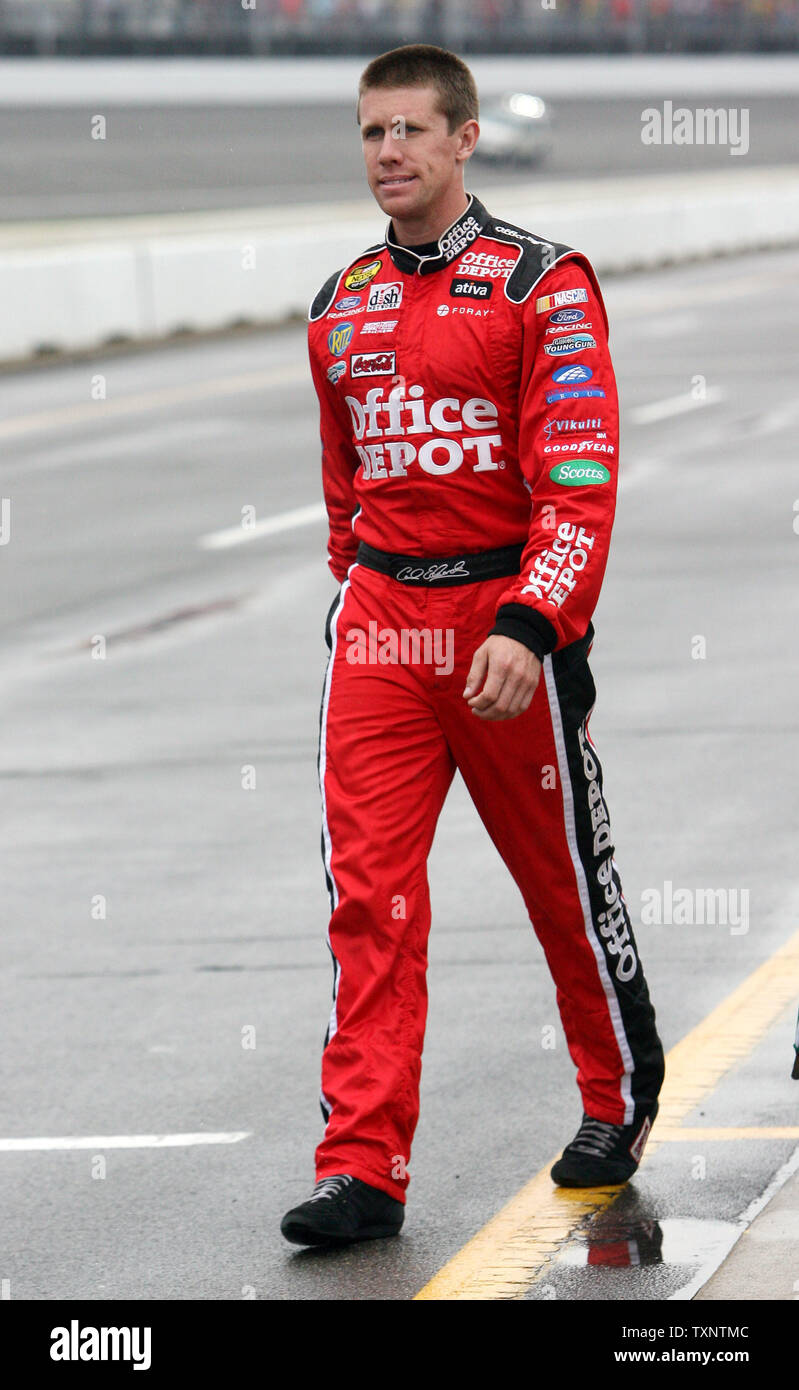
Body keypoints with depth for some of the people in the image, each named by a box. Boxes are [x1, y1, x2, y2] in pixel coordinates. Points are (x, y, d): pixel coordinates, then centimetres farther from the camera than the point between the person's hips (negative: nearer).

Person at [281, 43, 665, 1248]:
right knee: (367, 897, -5)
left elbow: (581, 480, -14)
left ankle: (620, 1102, 32)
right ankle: (365, 1171, -6)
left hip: (508, 619, -4)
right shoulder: (340, 310, 11)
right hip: (379, 627, 4)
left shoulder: (542, 284, -8)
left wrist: (526, 629, -23)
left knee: (564, 877, 10)